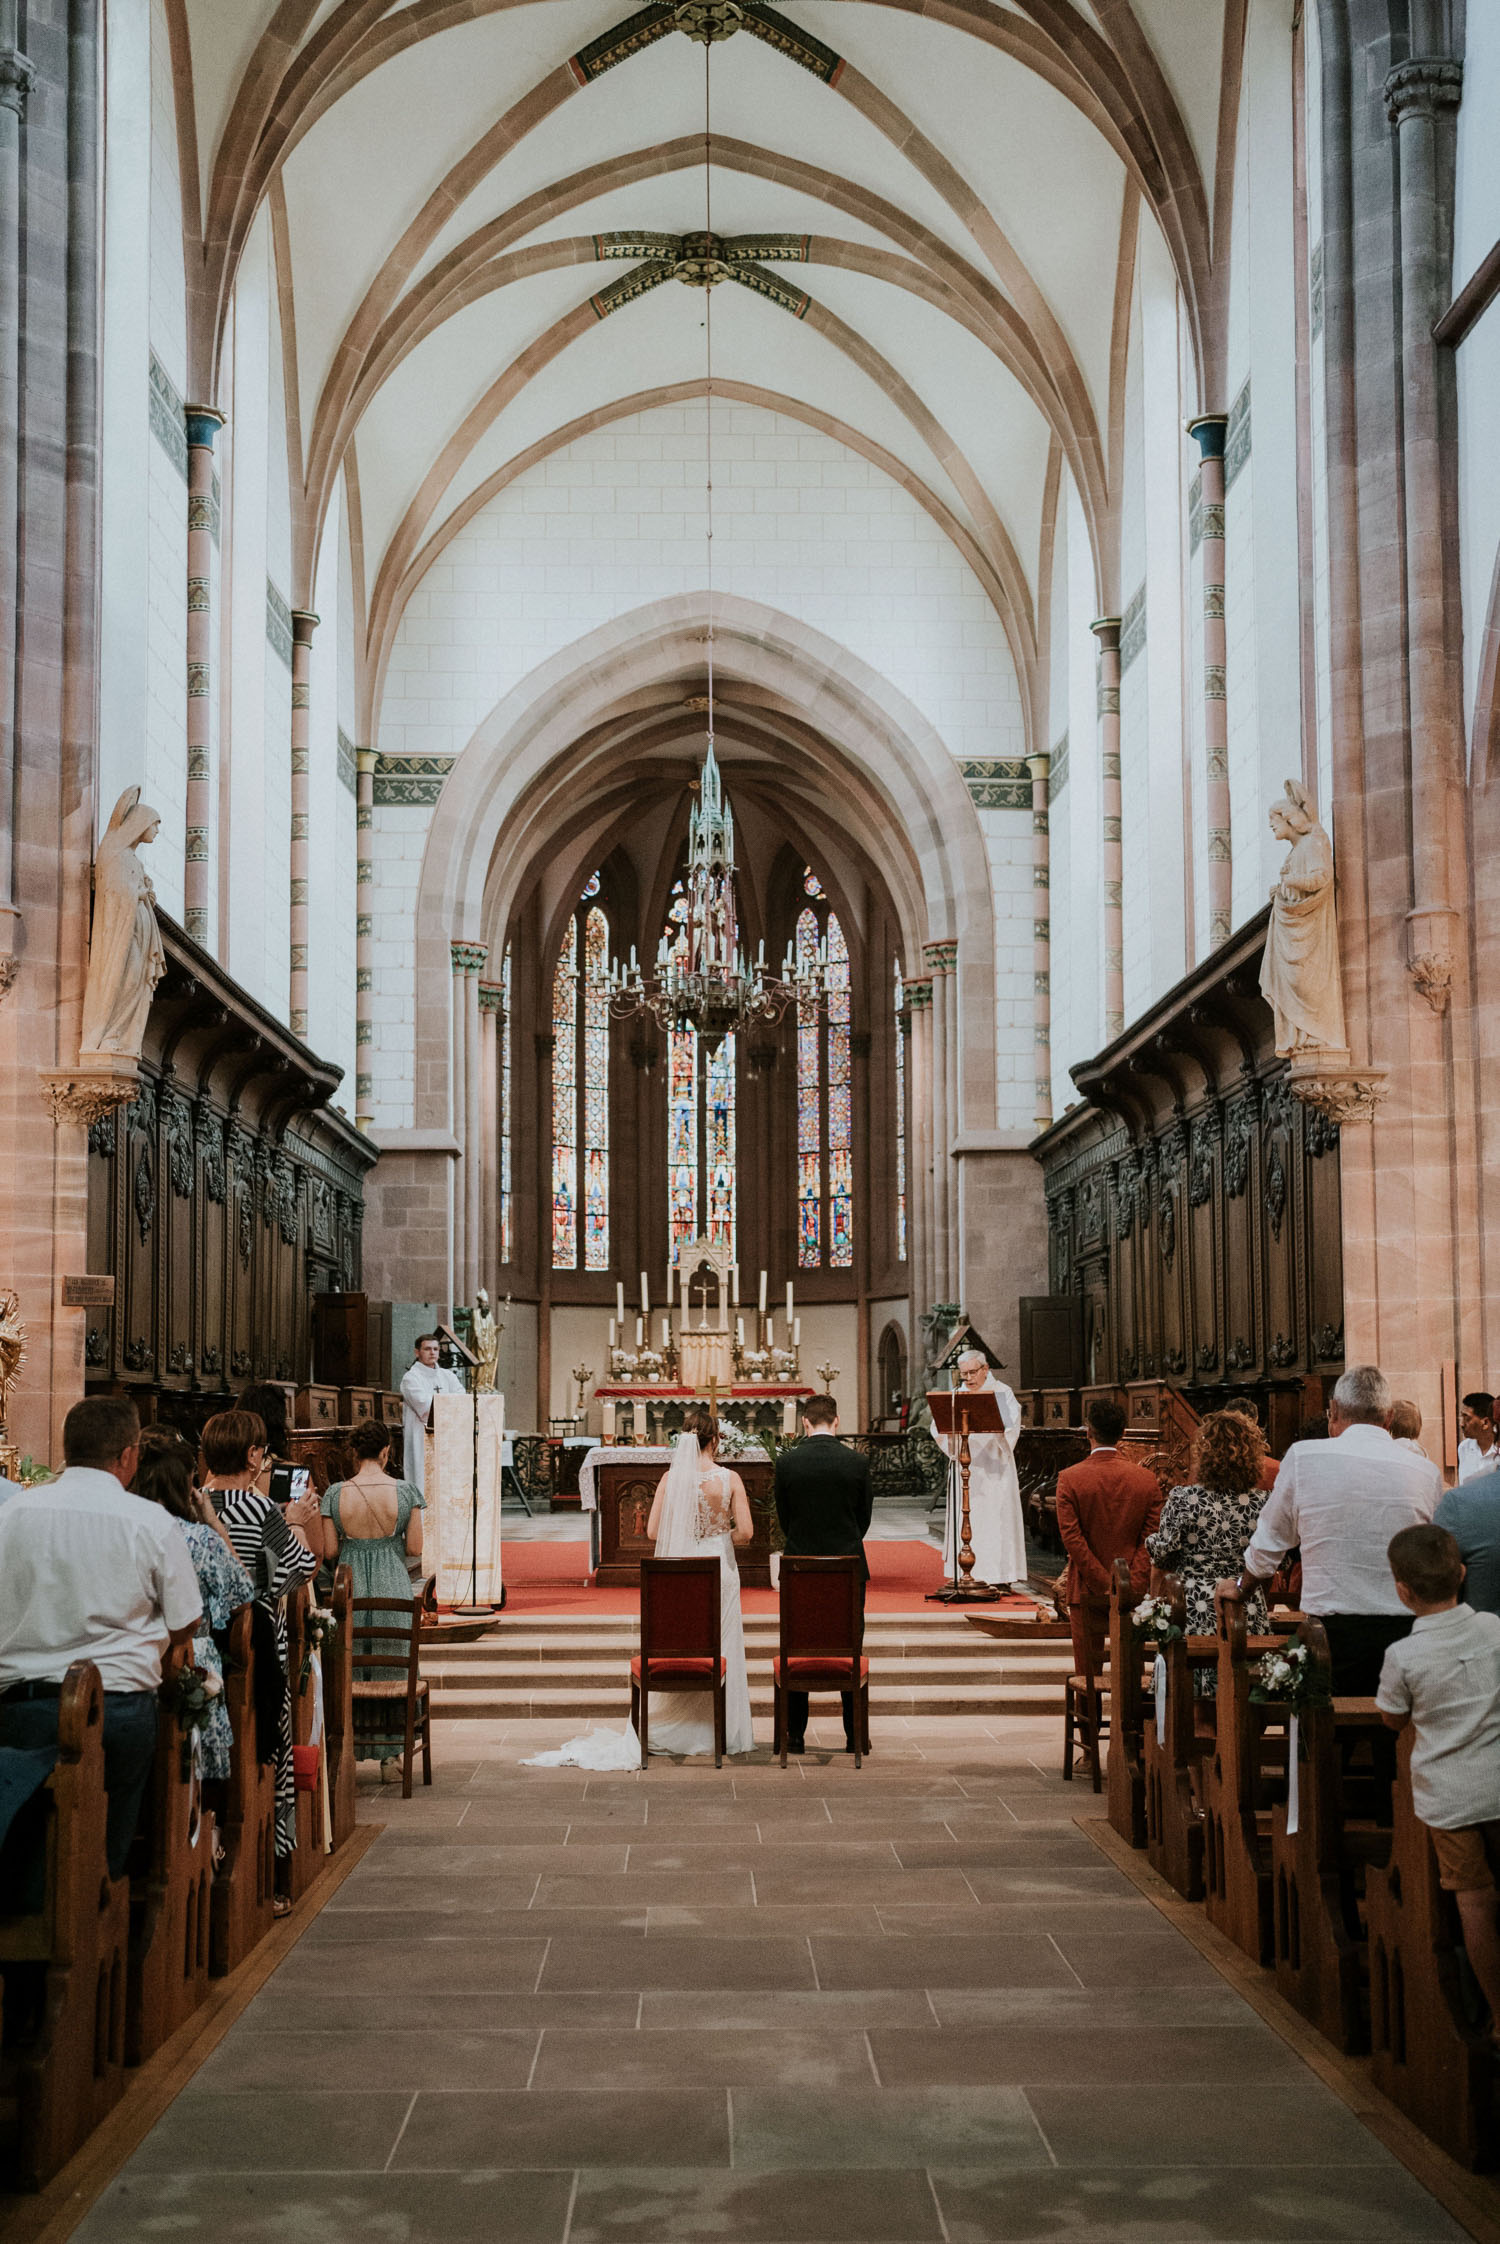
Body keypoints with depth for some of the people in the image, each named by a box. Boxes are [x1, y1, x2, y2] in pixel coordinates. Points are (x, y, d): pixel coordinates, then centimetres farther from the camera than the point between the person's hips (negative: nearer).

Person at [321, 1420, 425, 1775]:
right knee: (393, 1668, 12)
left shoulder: (335, 1494, -6)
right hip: (393, 1588, 0)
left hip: (351, 1589, 0)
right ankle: (390, 1752, 16)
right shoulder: (405, 1491, -8)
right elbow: (415, 1548, -5)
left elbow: (329, 1551, -4)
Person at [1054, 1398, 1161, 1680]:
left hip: (1086, 1593, -2)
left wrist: (1103, 1584, -9)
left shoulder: (1069, 1478, -9)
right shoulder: (1147, 1479, -2)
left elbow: (1072, 1538, -12)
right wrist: (1133, 1585, -6)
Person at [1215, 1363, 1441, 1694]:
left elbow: (1269, 1541, 10)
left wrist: (1240, 1586, 29)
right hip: (1407, 1630, 2)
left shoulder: (1304, 1457, -3)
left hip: (1332, 1629, -2)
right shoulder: (1426, 1473, 2)